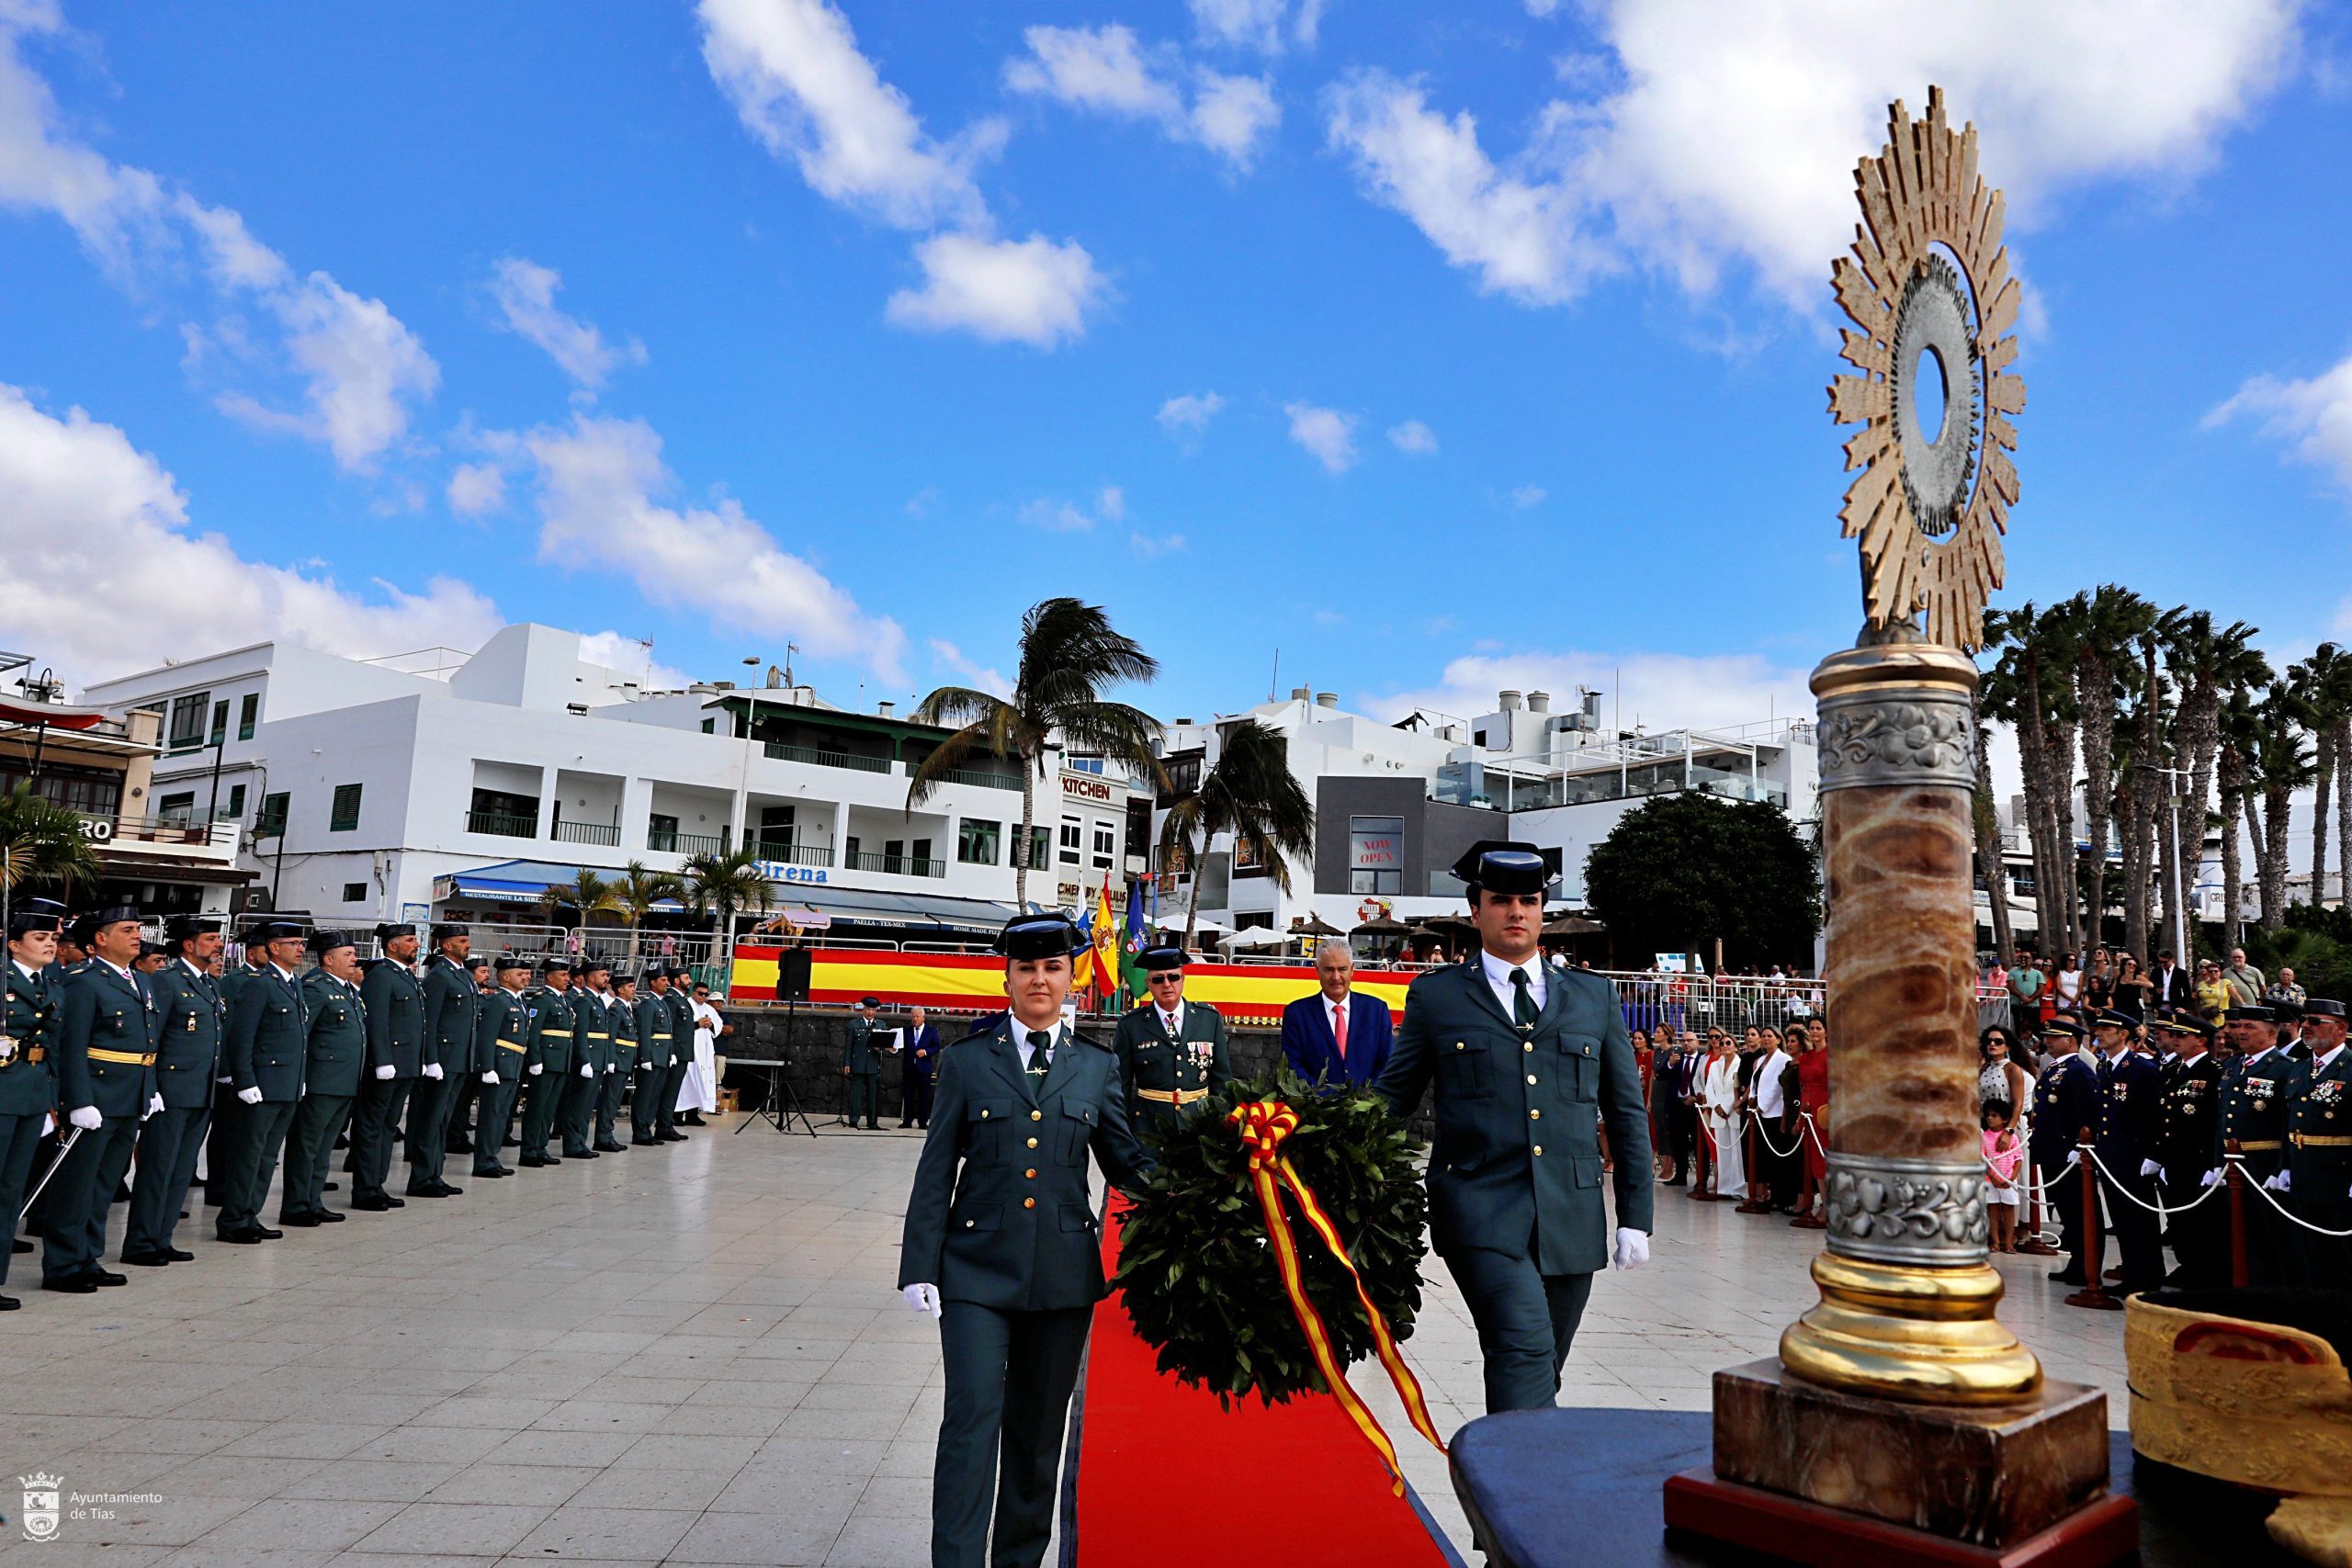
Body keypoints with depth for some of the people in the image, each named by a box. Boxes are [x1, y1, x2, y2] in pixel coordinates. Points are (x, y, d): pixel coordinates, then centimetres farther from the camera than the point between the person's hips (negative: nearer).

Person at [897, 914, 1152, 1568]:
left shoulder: (1098, 1066, 6)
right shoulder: (966, 1060, 1)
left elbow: (1126, 1163, 7)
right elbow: (936, 1172, 1)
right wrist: (920, 1267, -4)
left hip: (1064, 1271, 2)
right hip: (978, 1268, -2)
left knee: (1039, 1429, 13)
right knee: (972, 1421, -7)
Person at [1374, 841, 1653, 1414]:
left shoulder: (1594, 996, 12)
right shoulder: (1436, 995, 5)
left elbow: (1626, 1114, 13)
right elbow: (1390, 1101, 9)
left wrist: (1635, 1217, 8)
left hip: (1571, 1218, 4)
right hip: (1479, 1211, -3)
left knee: (1542, 1372, 12)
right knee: (1524, 1351, -20)